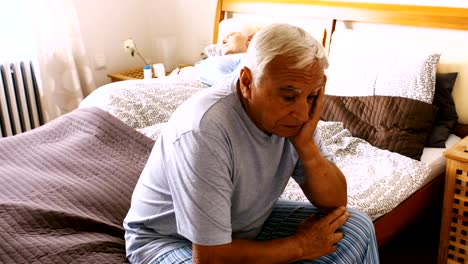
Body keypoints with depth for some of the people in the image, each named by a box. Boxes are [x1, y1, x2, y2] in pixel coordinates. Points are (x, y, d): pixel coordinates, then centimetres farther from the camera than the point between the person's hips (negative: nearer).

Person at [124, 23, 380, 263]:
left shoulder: (291, 115, -13)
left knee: (356, 227, -4)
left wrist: (306, 145, -25)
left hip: (248, 224, 6)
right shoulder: (203, 132, -34)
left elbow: (336, 203, -7)